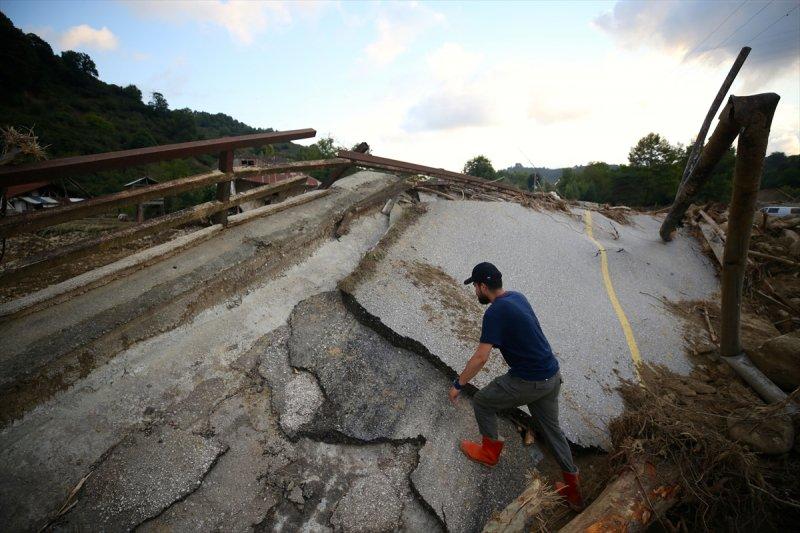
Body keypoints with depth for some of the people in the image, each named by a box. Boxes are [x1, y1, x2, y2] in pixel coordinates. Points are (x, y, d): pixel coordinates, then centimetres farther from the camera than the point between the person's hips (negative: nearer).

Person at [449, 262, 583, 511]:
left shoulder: (495, 312, -22)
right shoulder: (517, 296, 4)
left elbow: (481, 357, -23)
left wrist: (458, 384, -12)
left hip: (528, 382, -8)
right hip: (552, 376, 9)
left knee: (482, 402, 13)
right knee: (551, 428, 24)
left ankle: (490, 451, 33)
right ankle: (573, 489, 36)